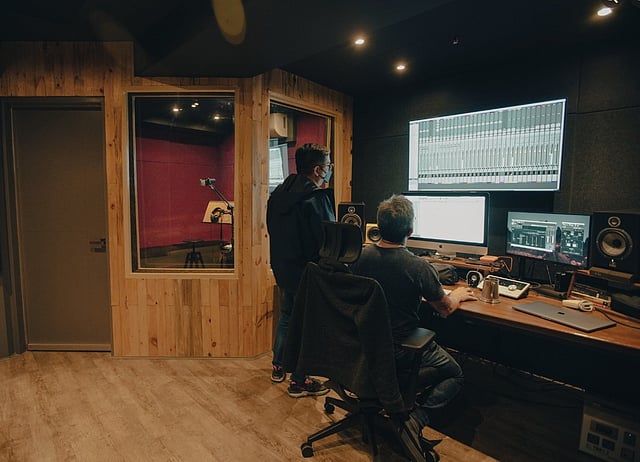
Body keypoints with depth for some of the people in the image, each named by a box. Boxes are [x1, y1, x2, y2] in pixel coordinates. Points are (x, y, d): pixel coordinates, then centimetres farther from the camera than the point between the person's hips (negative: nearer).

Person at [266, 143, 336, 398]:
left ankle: (278, 367, 41)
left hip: (283, 268, 8)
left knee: (286, 316, 24)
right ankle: (299, 381, 23)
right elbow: (326, 242, -23)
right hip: (305, 272, -8)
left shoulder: (279, 193, 4)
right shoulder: (315, 199, -22)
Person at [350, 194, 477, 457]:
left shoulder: (360, 257, -10)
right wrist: (457, 295, 17)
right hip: (400, 354, -5)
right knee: (455, 375, 21)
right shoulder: (419, 267, -23)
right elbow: (445, 309, -6)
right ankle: (416, 418, 0)